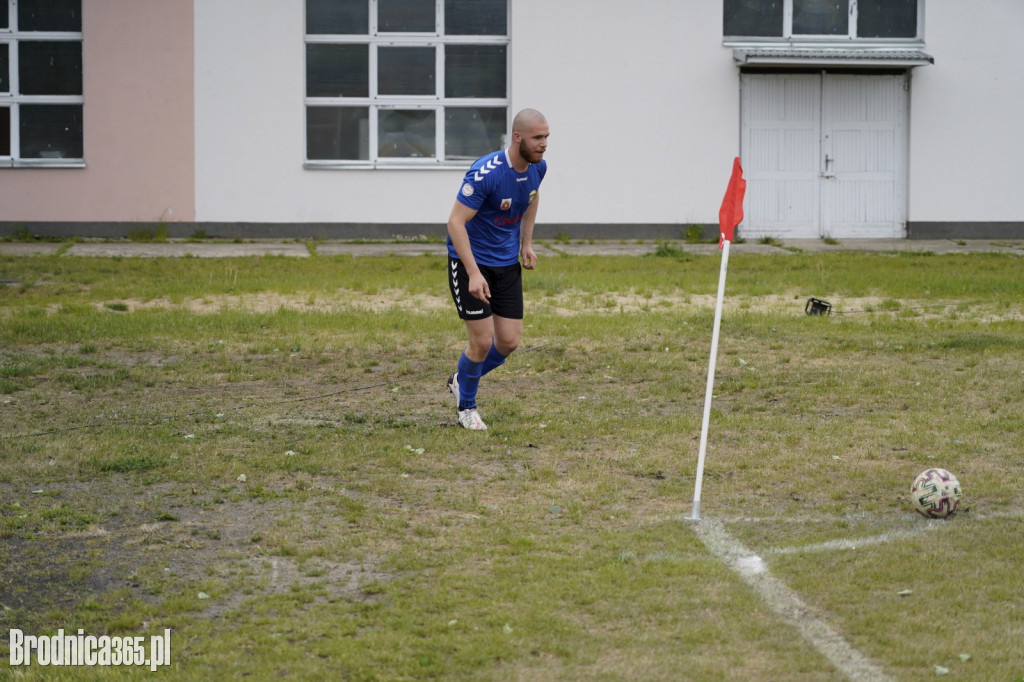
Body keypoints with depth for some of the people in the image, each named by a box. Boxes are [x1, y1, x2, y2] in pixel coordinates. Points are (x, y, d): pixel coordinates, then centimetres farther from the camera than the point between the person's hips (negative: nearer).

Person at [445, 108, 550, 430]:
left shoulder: (537, 167, -6)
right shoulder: (485, 173, -28)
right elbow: (455, 222, -26)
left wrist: (526, 243, 14)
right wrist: (474, 274, -31)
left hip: (507, 262, 6)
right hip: (470, 259, -6)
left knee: (509, 342, 3)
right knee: (482, 341, -7)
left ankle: (462, 380, 32)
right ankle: (466, 407, 19)